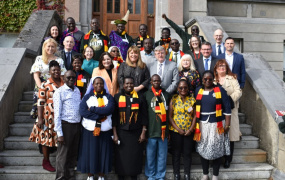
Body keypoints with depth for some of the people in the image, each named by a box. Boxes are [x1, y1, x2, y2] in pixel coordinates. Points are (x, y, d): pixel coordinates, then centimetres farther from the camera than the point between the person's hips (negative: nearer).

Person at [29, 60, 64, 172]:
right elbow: (40, 102, -8)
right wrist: (40, 118, -12)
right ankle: (46, 162, 20)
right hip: (48, 116, -4)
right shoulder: (45, 85, -5)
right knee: (47, 138, 4)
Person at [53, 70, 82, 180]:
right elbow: (57, 113, -10)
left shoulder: (77, 90, 12)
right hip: (65, 125, -6)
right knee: (63, 155, 0)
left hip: (77, 125, 6)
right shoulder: (59, 92, -7)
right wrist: (59, 133, -14)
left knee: (73, 153, 15)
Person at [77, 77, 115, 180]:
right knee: (89, 152, 3)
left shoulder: (109, 97, 6)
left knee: (103, 153, 5)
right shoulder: (87, 97, 6)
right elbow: (82, 111, -10)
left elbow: (109, 109, -14)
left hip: (105, 131, 0)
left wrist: (92, 109, -12)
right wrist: (99, 117, -15)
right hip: (89, 130, 0)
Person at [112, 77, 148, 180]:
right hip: (121, 133, 0)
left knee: (135, 156, 5)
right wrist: (115, 134, -4)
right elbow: (114, 117, 0)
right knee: (122, 156, 4)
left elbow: (144, 117, 5)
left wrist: (143, 133, 0)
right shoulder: (117, 97, 2)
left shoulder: (139, 98, 4)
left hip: (136, 133, 1)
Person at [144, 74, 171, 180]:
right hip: (151, 130, -2)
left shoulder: (166, 95, 11)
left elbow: (169, 113, 13)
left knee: (162, 155, 7)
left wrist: (169, 129, 10)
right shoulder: (146, 95, 4)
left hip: (163, 129, 2)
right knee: (150, 155, 5)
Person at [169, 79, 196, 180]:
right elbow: (170, 116, -4)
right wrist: (178, 129, -11)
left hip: (189, 132, 1)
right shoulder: (173, 99, -2)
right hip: (175, 131, -1)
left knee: (187, 153, 8)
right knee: (176, 153, 8)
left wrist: (191, 129, -9)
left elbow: (194, 116, 2)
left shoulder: (192, 100, 3)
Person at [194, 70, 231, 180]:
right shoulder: (198, 91, 6)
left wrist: (227, 124, -8)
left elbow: (227, 108, -5)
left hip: (217, 124, -3)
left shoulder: (220, 90, -4)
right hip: (202, 125, 3)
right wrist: (195, 123, 7)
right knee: (203, 149, 8)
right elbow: (195, 107, 10)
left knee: (217, 150, 3)